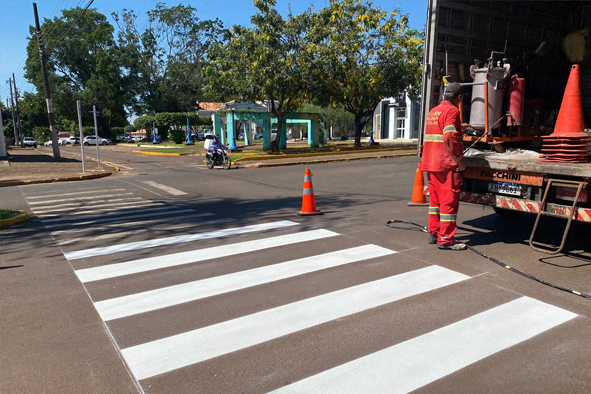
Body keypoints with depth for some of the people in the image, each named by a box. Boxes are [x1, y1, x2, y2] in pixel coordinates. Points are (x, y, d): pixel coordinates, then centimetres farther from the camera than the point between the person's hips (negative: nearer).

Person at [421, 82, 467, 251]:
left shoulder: (433, 111, 18)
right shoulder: (452, 111, -9)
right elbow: (450, 138, -20)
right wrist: (459, 160, -14)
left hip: (431, 163, 9)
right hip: (446, 164, -9)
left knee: (435, 198, 15)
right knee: (449, 200, -4)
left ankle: (433, 233, 22)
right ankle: (446, 240, -1)